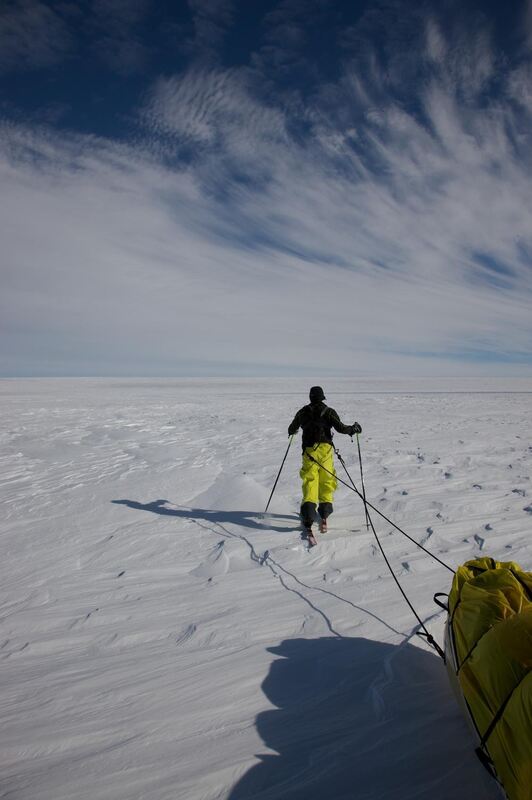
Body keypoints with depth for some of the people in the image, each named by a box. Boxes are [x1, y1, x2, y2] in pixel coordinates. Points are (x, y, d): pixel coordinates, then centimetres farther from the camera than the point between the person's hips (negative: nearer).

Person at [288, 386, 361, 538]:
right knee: (326, 482, 14)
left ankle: (308, 518, -14)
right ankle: (324, 515, 8)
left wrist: (292, 431, 45)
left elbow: (291, 430, 21)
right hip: (325, 449, -1)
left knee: (309, 483, -1)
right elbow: (341, 428, -7)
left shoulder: (303, 412, 10)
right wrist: (353, 429, 12)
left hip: (309, 451, 1)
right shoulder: (329, 411, 3)